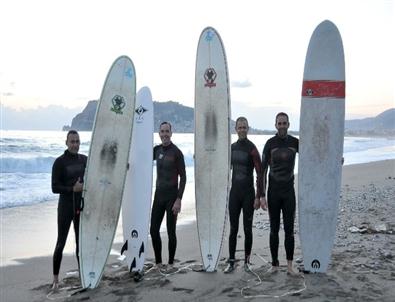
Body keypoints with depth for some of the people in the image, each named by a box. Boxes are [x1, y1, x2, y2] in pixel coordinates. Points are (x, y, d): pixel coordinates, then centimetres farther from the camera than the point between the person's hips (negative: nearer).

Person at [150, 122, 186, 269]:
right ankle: (158, 262, 22)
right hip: (158, 196, 6)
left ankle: (171, 264, 15)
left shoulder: (176, 152, -9)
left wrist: (179, 199, -16)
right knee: (153, 230, 8)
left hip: (172, 197, -6)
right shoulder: (157, 150, 9)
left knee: (171, 232, 1)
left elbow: (183, 177, -11)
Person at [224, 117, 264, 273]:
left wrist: (258, 197, -14)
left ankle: (247, 262, 18)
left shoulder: (252, 149, -9)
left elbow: (259, 174, -11)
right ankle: (231, 262, 13)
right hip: (234, 192, 4)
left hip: (248, 193, -4)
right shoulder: (232, 147, 8)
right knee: (233, 229, 6)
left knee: (248, 229, 5)